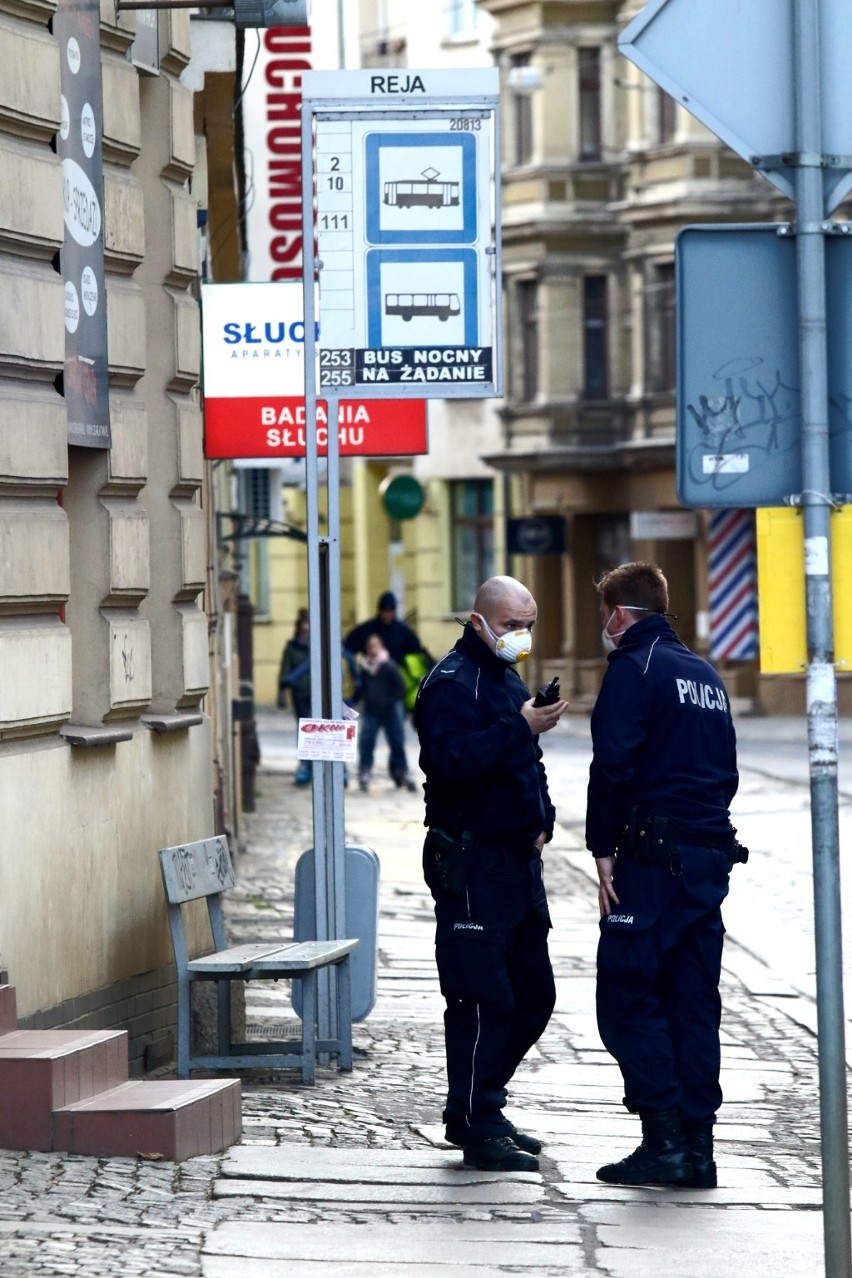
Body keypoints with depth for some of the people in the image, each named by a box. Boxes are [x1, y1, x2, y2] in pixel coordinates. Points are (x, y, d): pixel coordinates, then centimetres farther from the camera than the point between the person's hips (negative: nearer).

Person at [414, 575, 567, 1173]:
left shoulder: (508, 678, 20)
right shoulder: (452, 682, -11)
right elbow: (451, 759, -27)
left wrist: (541, 819, 14)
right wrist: (520, 729, -32)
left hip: (518, 859, 10)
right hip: (471, 861, -10)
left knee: (534, 994, 13)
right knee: (482, 999, -9)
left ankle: (475, 1108, 23)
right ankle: (478, 1127, -4)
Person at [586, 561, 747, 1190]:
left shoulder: (634, 667, -6)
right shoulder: (706, 674, 19)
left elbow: (612, 764, -14)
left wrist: (604, 850, -11)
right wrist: (709, 827, 17)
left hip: (653, 855, -8)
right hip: (711, 854, 8)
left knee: (627, 996, -4)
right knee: (694, 1002, 9)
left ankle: (665, 1142, -11)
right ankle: (697, 1147, 7)